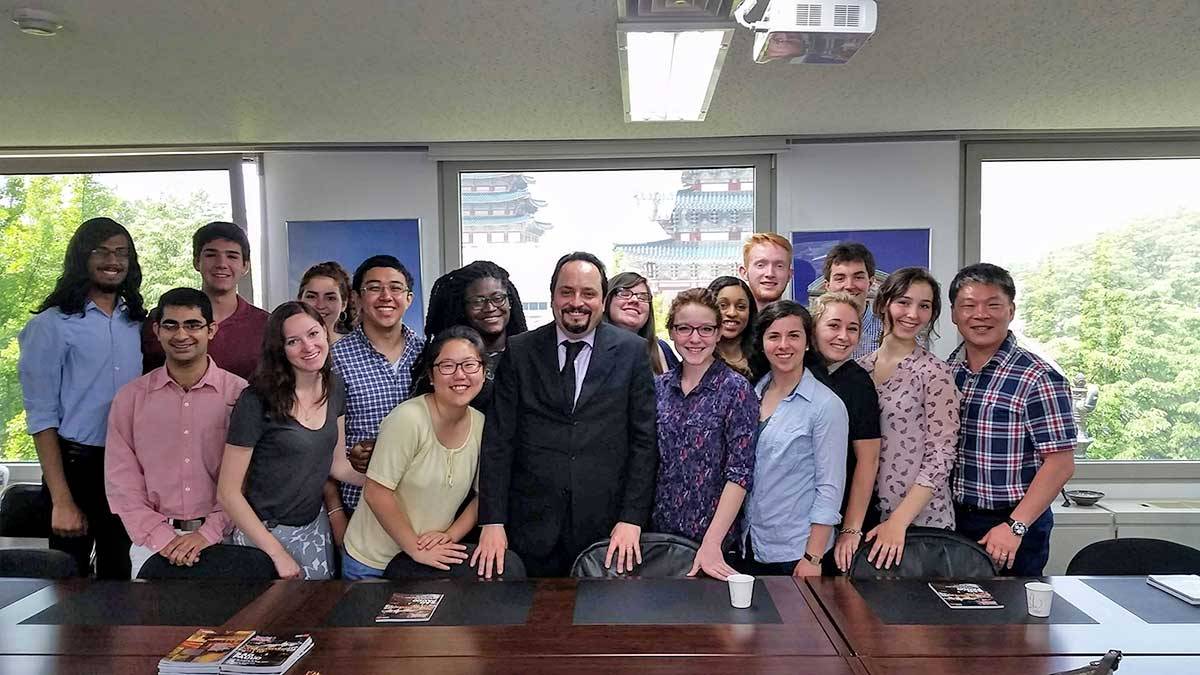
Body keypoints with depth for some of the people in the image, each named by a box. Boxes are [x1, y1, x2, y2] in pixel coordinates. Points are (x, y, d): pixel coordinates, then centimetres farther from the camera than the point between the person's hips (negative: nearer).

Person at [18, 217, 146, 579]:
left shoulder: (138, 324, 8)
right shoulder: (52, 325, -6)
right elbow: (42, 416, -9)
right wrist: (61, 500, -15)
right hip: (77, 465, -4)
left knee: (118, 574, 15)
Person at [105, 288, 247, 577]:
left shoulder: (240, 395, -2)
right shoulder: (130, 398, 5)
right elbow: (121, 479, 2)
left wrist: (209, 533, -13)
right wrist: (160, 536, -9)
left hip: (223, 540, -1)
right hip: (153, 543, 2)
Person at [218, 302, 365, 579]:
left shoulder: (334, 387, -3)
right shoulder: (258, 401, -21)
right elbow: (228, 493, -16)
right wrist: (277, 553, -16)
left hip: (316, 525, 6)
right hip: (265, 532, -5)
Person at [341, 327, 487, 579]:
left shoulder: (482, 425, -5)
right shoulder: (408, 418, -22)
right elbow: (376, 492, -21)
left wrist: (451, 535, -9)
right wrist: (416, 549, -17)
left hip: (434, 557, 5)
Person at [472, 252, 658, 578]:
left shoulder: (632, 351, 1)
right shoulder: (519, 352, 2)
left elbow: (644, 440, 0)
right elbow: (498, 440, 0)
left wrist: (632, 519, -7)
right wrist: (492, 522, -6)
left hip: (606, 527, 0)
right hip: (532, 525, 1)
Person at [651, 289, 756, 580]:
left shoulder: (736, 390, -10)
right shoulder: (658, 387, 3)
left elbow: (740, 473, -14)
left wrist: (712, 543, -20)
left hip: (710, 537, -4)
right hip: (656, 531, 4)